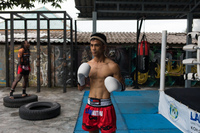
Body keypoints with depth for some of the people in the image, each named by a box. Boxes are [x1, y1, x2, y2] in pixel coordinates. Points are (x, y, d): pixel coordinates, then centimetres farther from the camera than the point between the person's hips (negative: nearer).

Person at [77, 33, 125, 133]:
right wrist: (80, 79, -11)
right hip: (90, 106, 4)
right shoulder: (87, 65, 4)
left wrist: (117, 87, -23)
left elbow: (122, 87, -1)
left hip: (105, 107, -4)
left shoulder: (112, 66, -8)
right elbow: (81, 88, 10)